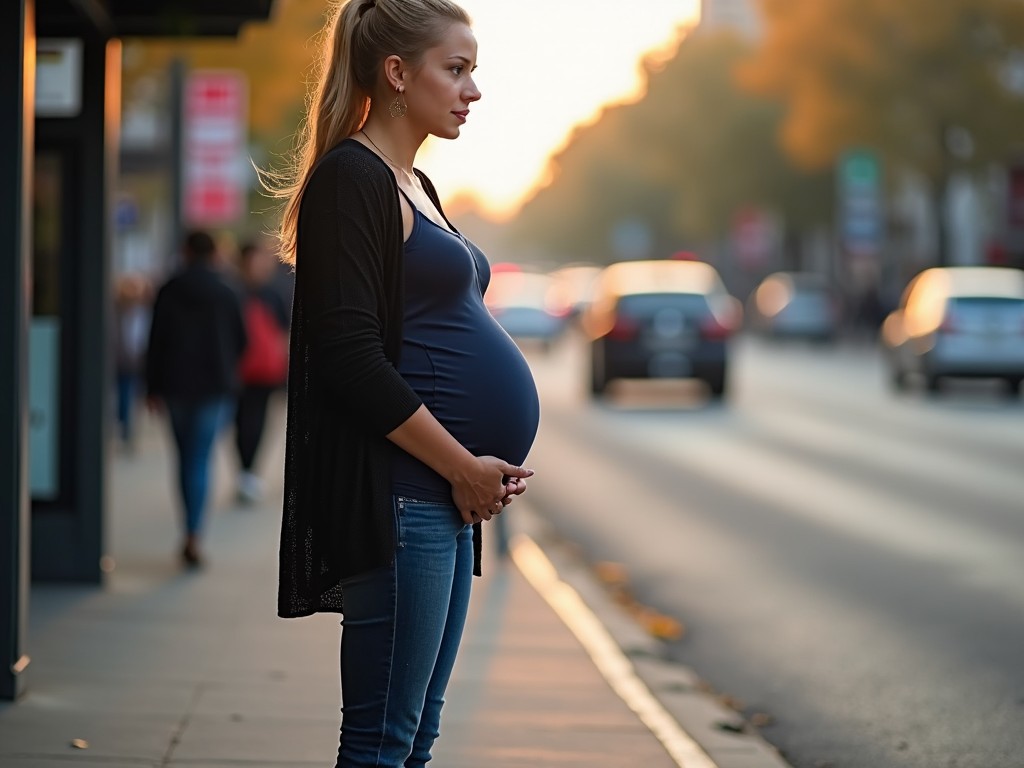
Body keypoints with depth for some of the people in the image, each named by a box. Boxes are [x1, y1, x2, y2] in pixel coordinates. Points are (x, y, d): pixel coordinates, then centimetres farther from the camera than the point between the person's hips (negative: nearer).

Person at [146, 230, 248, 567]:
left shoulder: (169, 291, -1)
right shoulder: (227, 292, -2)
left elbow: (156, 341, -3)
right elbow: (241, 340, 4)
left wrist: (153, 387, 2)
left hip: (176, 385, 1)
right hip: (215, 386, -1)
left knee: (185, 457, 14)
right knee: (201, 459, -4)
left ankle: (192, 531, 20)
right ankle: (193, 536, -15)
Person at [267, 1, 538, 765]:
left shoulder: (414, 186, 19)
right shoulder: (351, 178, -10)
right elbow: (350, 358, -18)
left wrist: (492, 460, 9)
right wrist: (463, 465, -14)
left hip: (450, 497, 10)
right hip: (397, 494, -10)